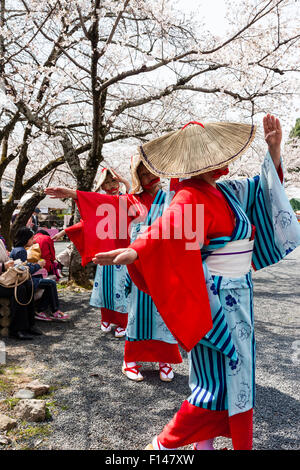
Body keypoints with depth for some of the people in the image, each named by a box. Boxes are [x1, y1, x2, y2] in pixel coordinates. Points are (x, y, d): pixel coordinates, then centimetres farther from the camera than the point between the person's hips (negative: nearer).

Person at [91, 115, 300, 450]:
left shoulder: (223, 191, 9)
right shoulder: (191, 198, -19)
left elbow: (261, 187, 22)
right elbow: (169, 227, -39)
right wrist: (134, 252, -57)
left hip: (235, 298, 10)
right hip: (213, 300, -10)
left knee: (235, 375, 19)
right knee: (219, 382, -1)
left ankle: (204, 442, 36)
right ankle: (163, 444, 18)